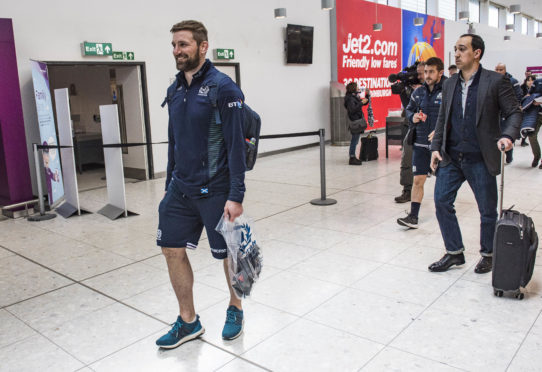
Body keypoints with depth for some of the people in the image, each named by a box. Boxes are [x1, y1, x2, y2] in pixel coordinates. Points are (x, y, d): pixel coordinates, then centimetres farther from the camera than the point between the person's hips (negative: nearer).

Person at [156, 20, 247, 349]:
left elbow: (236, 145, -16)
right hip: (181, 189, 7)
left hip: (215, 190, -7)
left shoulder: (223, 87, -12)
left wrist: (236, 196, -19)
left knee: (229, 254, 8)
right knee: (172, 250, 8)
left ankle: (235, 311, 35)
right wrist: (170, 186, 15)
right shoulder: (175, 90, 9)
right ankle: (188, 321, 26)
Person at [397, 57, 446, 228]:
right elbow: (408, 109, 21)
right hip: (420, 143, 3)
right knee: (418, 180, 1)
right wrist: (413, 117, -1)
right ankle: (413, 216, 4)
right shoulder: (418, 92, 7)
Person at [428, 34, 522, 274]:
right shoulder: (449, 84, 10)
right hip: (451, 157, 5)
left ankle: (488, 254, 29)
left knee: (488, 210, 8)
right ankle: (454, 253, 18)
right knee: (442, 201, 2)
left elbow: (514, 112, -2)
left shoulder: (496, 81, -4)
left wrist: (507, 135, -20)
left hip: (480, 159, -4)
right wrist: (436, 147, 7)